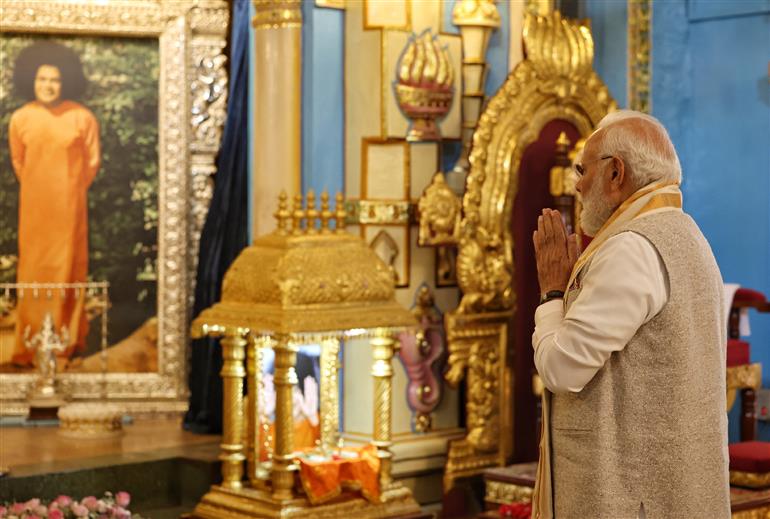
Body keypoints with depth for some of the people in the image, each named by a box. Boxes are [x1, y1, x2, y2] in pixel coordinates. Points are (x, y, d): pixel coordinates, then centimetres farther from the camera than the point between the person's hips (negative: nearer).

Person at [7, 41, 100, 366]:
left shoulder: (82, 118, -10)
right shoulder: (20, 119, -4)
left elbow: (92, 162, 2)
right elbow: (18, 162, 11)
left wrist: (71, 190, 9)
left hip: (69, 205, -2)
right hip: (33, 206, 2)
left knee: (68, 269, 5)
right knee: (32, 271, 5)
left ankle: (68, 339, 17)